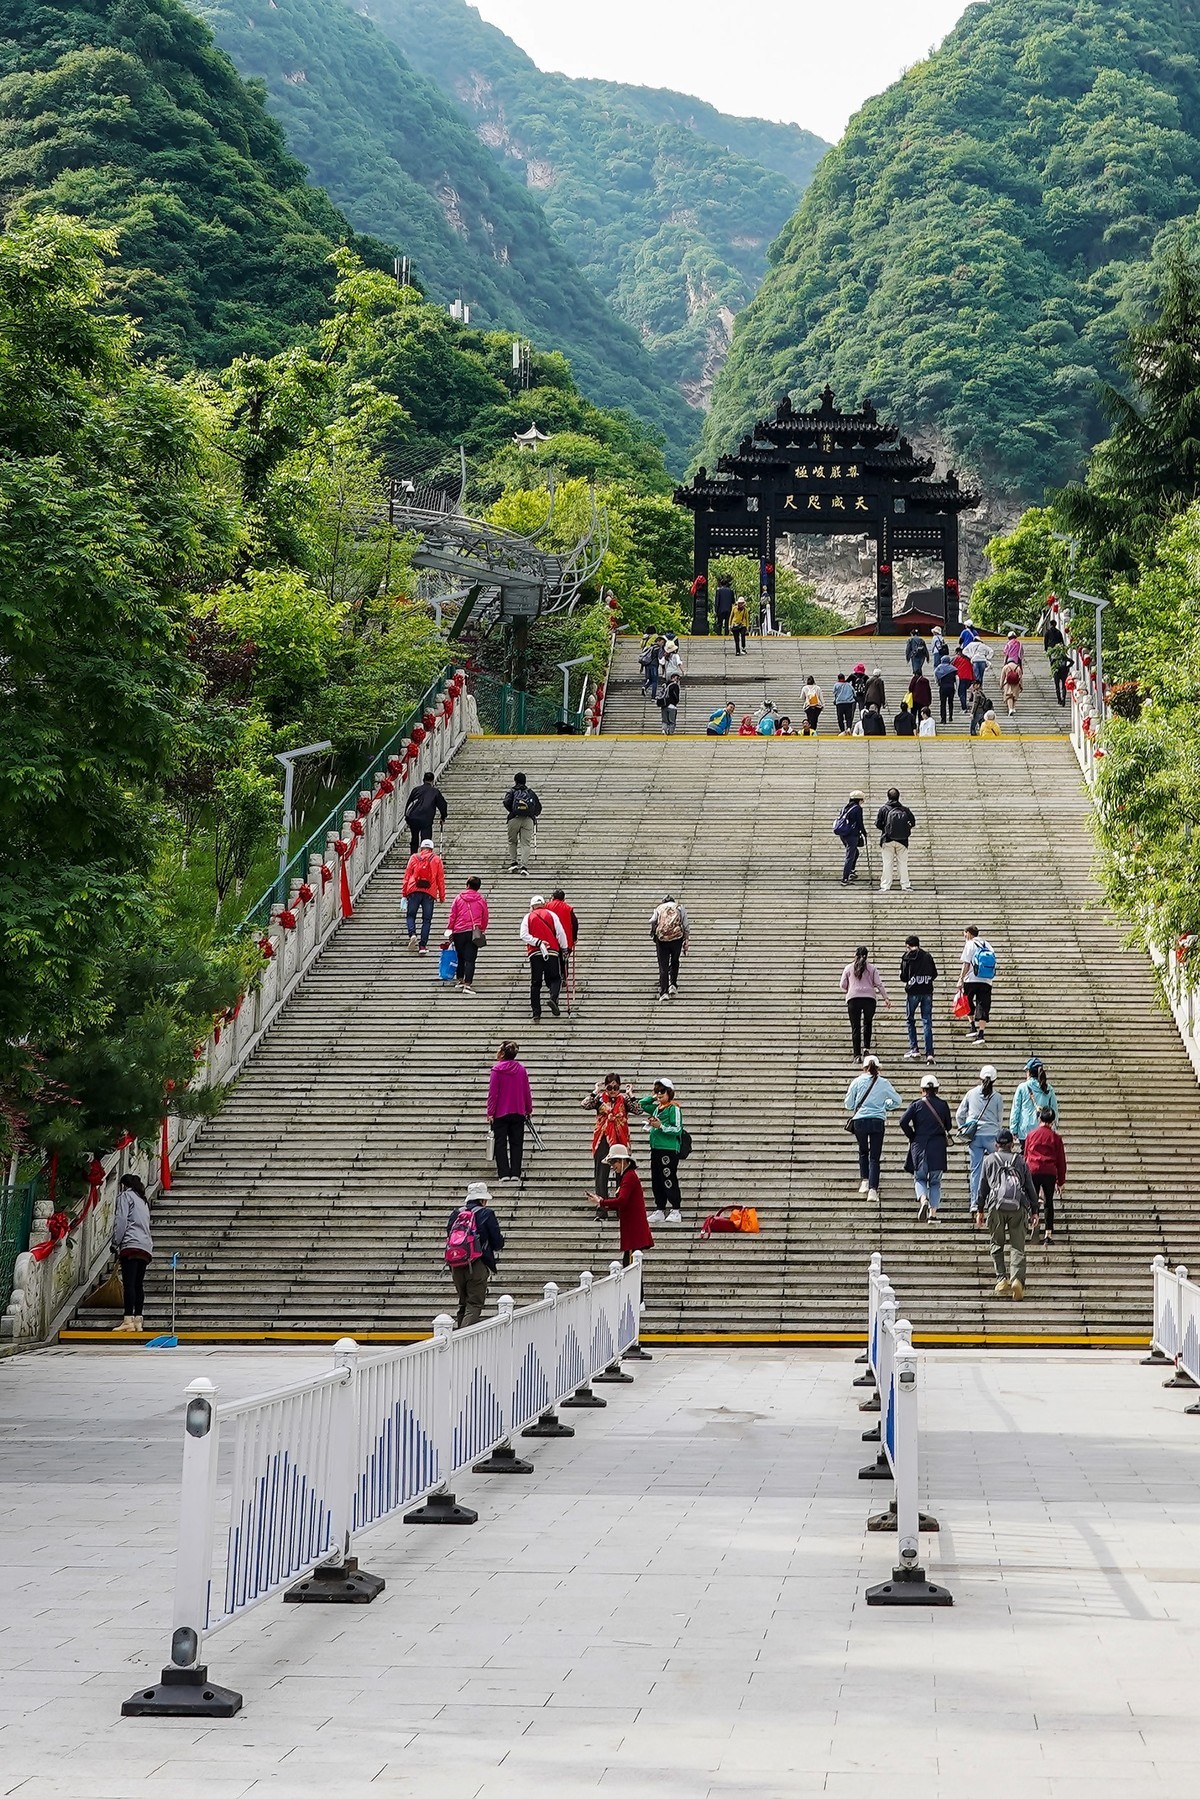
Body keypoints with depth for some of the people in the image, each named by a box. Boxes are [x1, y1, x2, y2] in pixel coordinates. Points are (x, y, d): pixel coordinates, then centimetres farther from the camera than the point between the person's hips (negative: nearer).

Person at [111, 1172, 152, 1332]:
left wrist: (115, 1244, -6)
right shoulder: (142, 1200, 30)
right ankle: (138, 1320, 2)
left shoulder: (125, 1196, 6)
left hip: (131, 1245, -8)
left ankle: (128, 1320, -22)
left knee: (129, 1283, -14)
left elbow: (121, 1221, -6)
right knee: (138, 1284, 6)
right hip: (146, 1246, 8)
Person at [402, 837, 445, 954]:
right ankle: (423, 946, -3)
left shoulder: (414, 858, 10)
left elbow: (407, 875, 8)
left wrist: (404, 892, 12)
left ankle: (412, 934, -18)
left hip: (414, 891, 0)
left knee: (410, 915, 10)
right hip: (430, 892, 0)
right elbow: (441, 879, 10)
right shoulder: (436, 859, 11)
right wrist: (442, 896, 13)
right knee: (427, 919, 4)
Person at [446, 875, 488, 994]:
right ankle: (467, 984, -14)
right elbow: (485, 917, 11)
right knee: (470, 959, -5)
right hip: (474, 932, -1)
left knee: (460, 957, 18)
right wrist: (482, 930, 26)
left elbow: (452, 915, 3)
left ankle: (459, 980, 24)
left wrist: (449, 929, 10)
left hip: (459, 932, 1)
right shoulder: (481, 900, 4)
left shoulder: (458, 898, 3)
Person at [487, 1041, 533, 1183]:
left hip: (500, 1113, -3)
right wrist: (529, 1110, 16)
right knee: (516, 1144, 8)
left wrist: (490, 1112, -7)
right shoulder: (521, 1069, 1)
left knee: (500, 1144, 3)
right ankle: (515, 1173, 4)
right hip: (518, 1113, 3)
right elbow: (527, 1091, 6)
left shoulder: (497, 1069, -10)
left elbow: (493, 1092, -11)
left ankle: (504, 1173, -4)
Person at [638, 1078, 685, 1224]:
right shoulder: (657, 1108, 14)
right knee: (656, 1182, 10)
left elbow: (677, 1129, -13)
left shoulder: (673, 1108, -8)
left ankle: (676, 1211, -3)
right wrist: (652, 1097, 17)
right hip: (656, 1149, 8)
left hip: (669, 1150, -8)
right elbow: (641, 1105, 28)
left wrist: (661, 1126, -20)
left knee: (669, 1181, -7)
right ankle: (660, 1211, 17)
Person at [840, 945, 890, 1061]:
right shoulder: (872, 968, 8)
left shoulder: (848, 968, 8)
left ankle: (857, 1055, -6)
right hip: (869, 998, 1)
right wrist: (886, 998, 5)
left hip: (853, 999, -1)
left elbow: (843, 986, 10)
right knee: (867, 1023, 21)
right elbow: (879, 984, 2)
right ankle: (866, 1048, 9)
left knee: (855, 1027, 0)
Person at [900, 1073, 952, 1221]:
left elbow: (903, 1121, -11)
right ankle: (933, 1213, 3)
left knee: (919, 1178, 11)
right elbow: (948, 1126, 8)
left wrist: (911, 1136, 3)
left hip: (919, 1146, -1)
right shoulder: (943, 1105, 1)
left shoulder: (916, 1105, -2)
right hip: (938, 1146, 1)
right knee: (935, 1181, 10)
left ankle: (923, 1200, -19)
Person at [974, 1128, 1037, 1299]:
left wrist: (979, 1210, 16)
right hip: (1019, 1207, 0)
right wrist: (1034, 1210, 20)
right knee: (1017, 1247, 0)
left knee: (997, 1245, 14)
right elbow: (1030, 1187, 15)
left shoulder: (989, 1160, 15)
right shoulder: (1020, 1160, 16)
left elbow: (982, 1187, 13)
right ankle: (1017, 1278, -18)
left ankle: (1001, 1278, 4)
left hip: (996, 1206, 0)